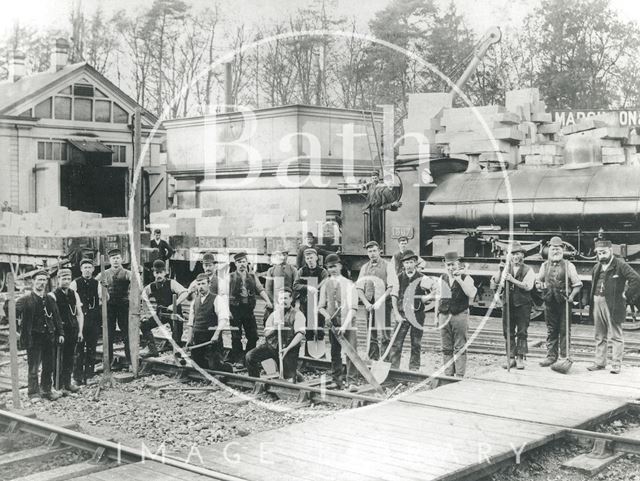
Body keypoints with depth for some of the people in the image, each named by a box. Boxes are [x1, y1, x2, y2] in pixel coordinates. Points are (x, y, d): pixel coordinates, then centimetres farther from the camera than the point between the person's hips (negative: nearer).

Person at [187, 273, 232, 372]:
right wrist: (191, 336, 17)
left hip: (212, 338, -6)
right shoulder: (195, 301, 12)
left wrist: (216, 334, -26)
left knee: (214, 366, -11)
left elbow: (223, 319, -17)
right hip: (197, 337, 6)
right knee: (197, 365, 7)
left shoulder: (216, 299, -7)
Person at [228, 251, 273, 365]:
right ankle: (238, 360, 10)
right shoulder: (231, 277, 2)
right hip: (235, 309, -3)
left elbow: (260, 289, 5)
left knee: (253, 336, 3)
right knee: (236, 337, 1)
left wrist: (267, 301, -12)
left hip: (249, 309, 3)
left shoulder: (253, 277, 11)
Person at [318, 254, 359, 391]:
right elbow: (321, 306, 10)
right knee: (335, 353, 8)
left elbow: (353, 308, -8)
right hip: (333, 324, 3)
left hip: (348, 324, -3)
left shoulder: (349, 284, -2)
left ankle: (351, 382, -5)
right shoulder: (325, 285, 7)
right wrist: (326, 315, -12)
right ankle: (337, 381, 17)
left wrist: (345, 325, -18)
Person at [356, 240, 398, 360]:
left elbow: (391, 287, -6)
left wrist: (380, 301, -15)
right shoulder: (365, 268, 12)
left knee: (384, 336, -6)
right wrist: (366, 303, -6)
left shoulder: (387, 266, 1)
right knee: (371, 336, 6)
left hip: (384, 304, -4)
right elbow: (359, 288, 8)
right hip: (369, 305, 4)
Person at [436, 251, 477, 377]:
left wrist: (459, 279, -20)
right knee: (446, 348, 8)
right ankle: (448, 374, 14)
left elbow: (471, 294, -17)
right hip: (444, 315, 4)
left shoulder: (465, 278, -2)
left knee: (460, 348, -1)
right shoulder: (442, 278, 12)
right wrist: (437, 315, 17)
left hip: (460, 316, -4)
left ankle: (459, 375, 3)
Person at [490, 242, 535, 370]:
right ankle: (511, 358, 12)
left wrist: (512, 280, -19)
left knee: (522, 332, 0)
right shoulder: (506, 269, 11)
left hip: (522, 304, -3)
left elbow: (527, 286, -13)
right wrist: (500, 272, -11)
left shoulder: (528, 270, 3)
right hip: (508, 303, 3)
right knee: (508, 332, 5)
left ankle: (520, 358, 6)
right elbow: (494, 284, 4)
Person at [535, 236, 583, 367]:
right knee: (551, 330, 9)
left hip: (563, 302, -3)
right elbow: (538, 281, 20)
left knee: (564, 330, 1)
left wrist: (571, 296, -14)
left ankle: (565, 357, 8)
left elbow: (577, 284, -1)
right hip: (549, 302, 3)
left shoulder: (568, 266, -1)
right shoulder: (545, 265, 10)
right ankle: (551, 355, 16)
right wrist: (541, 285, -2)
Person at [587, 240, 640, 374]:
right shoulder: (597, 267, 15)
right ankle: (599, 363, 21)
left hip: (613, 305, -7)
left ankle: (616, 365, 4)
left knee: (615, 336, 0)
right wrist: (591, 300, 14)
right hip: (597, 304, 7)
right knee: (599, 336, 13)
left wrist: (627, 295, -13)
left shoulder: (620, 265, -8)